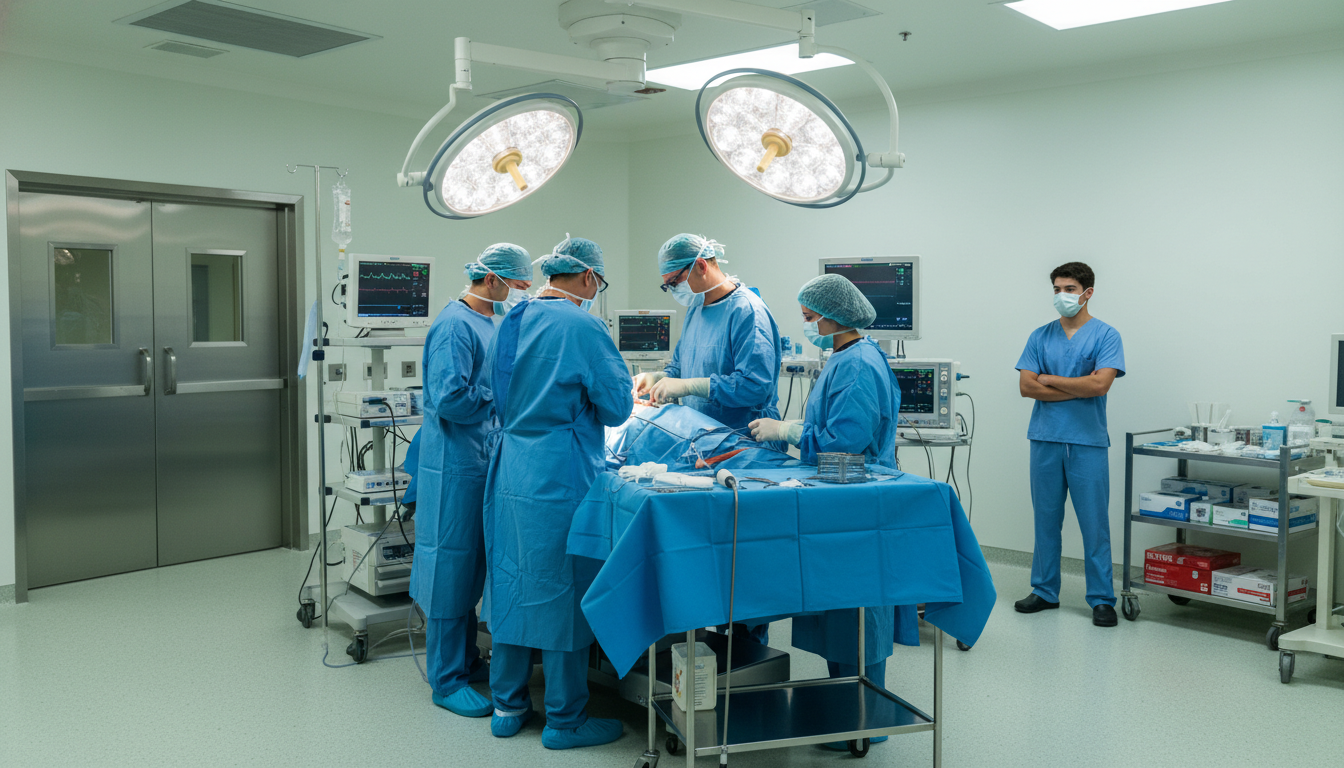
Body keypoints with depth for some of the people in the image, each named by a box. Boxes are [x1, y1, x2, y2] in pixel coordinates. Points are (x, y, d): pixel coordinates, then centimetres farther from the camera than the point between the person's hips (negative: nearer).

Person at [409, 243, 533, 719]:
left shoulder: (489, 323, 15)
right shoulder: (456, 325, -16)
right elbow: (449, 398, -23)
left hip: (479, 461, 10)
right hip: (454, 464, -10)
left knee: (471, 567, 17)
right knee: (451, 565, -2)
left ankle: (465, 661, 30)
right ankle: (446, 680, 9)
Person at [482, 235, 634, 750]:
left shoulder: (512, 322, 10)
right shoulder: (583, 327, -14)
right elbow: (617, 407, -10)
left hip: (508, 470, 8)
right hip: (558, 478, -7)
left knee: (511, 585, 15)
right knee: (562, 593, 3)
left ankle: (507, 706, 27)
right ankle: (564, 720, 14)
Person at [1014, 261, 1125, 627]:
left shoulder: (1105, 336, 0)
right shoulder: (1041, 336, 9)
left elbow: (1100, 384, -14)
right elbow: (1026, 386, -2)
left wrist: (1051, 380, -5)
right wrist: (1078, 388, -9)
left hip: (1088, 442, -3)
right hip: (1045, 440, 3)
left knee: (1095, 524, 0)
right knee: (1046, 519, 9)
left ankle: (1102, 599, 10)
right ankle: (1045, 591, 20)